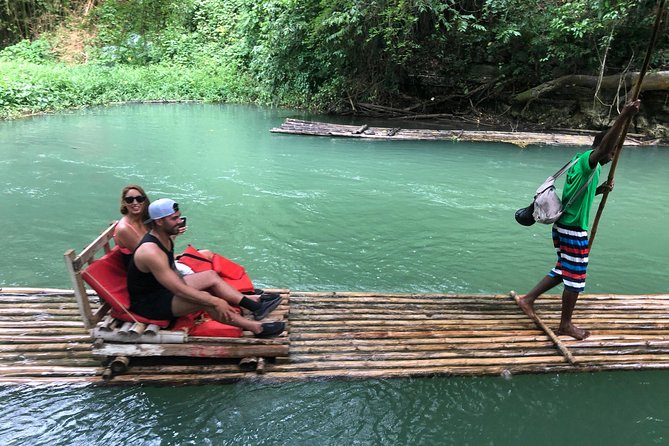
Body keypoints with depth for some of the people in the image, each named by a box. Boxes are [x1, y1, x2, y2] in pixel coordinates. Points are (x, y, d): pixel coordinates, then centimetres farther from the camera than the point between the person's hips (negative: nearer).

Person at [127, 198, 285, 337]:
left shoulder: (164, 238, -1)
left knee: (211, 276, 5)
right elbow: (179, 290, -33)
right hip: (147, 303, -10)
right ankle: (256, 328, -23)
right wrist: (215, 302, -31)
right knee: (204, 299, -29)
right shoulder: (151, 252, -32)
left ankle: (254, 304, 2)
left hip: (163, 287, 10)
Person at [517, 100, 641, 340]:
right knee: (575, 277, 4)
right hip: (574, 231, -9)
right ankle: (566, 325, 17)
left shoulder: (579, 161, 15)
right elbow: (603, 147, -38)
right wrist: (623, 117, -43)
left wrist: (600, 189, 13)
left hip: (563, 225, 9)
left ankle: (528, 299, 21)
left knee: (562, 270, 20)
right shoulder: (589, 160, -14)